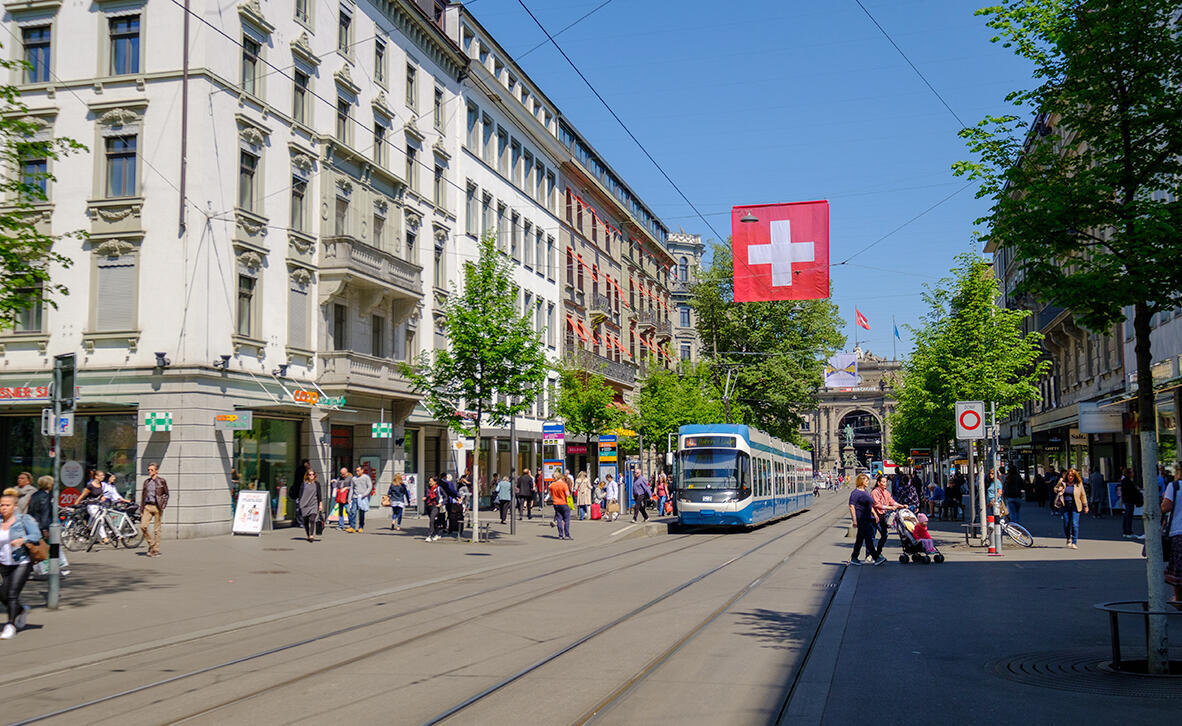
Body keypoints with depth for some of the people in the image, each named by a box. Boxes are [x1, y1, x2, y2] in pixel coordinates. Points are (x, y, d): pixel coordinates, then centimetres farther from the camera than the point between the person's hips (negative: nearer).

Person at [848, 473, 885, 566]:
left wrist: (875, 514, 23)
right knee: (868, 538, -10)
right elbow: (851, 507, -18)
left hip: (867, 518, 10)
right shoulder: (855, 493, -12)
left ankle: (854, 558, 19)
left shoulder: (865, 491, 18)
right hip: (861, 519, -10)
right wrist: (855, 521, -22)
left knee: (860, 538, 12)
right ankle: (876, 558, -11)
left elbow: (870, 505, 30)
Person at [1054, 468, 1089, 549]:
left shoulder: (1078, 484, 1)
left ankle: (1074, 542, -5)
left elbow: (1083, 495, 7)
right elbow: (1055, 488, 19)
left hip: (1075, 506, -2)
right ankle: (1069, 539, 30)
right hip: (1065, 506, 2)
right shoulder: (1062, 482, 5)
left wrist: (1085, 506, 7)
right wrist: (1058, 490, -4)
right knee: (1066, 524, 5)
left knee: (1075, 524, -10)